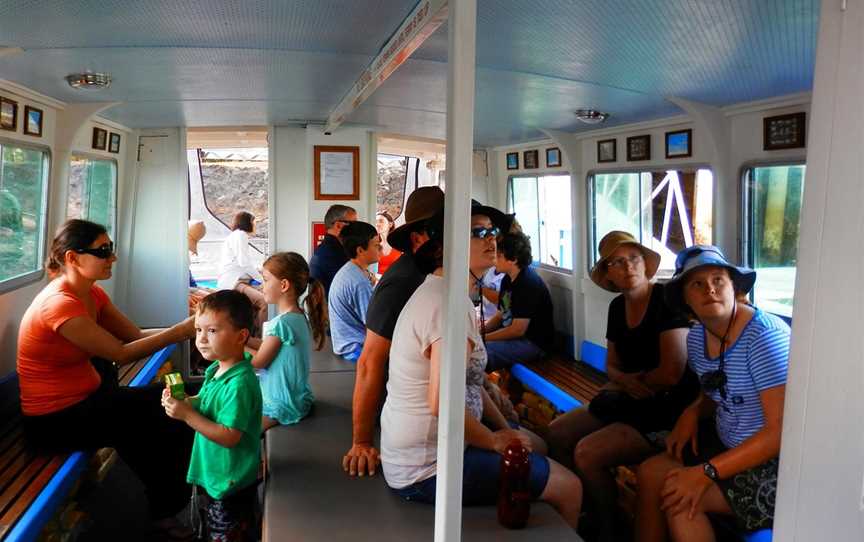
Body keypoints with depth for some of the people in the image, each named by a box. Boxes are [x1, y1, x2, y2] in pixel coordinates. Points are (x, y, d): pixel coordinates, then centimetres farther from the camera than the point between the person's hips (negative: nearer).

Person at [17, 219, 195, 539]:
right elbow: (123, 353, -25)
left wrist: (186, 328, -17)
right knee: (168, 422, -10)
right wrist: (182, 330, -24)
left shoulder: (93, 294, 2)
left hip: (86, 398, 8)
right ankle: (167, 507, 16)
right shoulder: (59, 304, -26)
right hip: (57, 420, -8)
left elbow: (135, 335, -3)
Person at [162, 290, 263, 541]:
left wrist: (187, 414, -27)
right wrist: (185, 402, -5)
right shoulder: (216, 369, 0)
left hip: (230, 481, -9)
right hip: (216, 474, 9)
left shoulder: (239, 383, -29)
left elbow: (229, 436, -29)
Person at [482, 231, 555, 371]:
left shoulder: (528, 284, -20)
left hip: (534, 343, -10)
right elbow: (500, 316, 15)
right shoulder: (508, 279, 10)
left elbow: (518, 330, -21)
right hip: (511, 333, 10)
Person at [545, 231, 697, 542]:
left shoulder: (667, 300, -16)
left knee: (587, 452, -21)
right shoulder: (617, 307, 7)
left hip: (668, 411, -8)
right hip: (628, 402, 8)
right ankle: (586, 515, 16)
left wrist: (630, 382, -3)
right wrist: (626, 382, -10)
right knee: (556, 434, 0)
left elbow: (671, 373, -21)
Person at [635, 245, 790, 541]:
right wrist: (693, 412, -4)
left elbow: (781, 431, -26)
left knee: (679, 498, -19)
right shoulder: (697, 336, 1)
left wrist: (707, 472, -27)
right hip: (727, 444, 8)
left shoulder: (764, 335, -25)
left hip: (775, 462, -8)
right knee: (650, 472, -1)